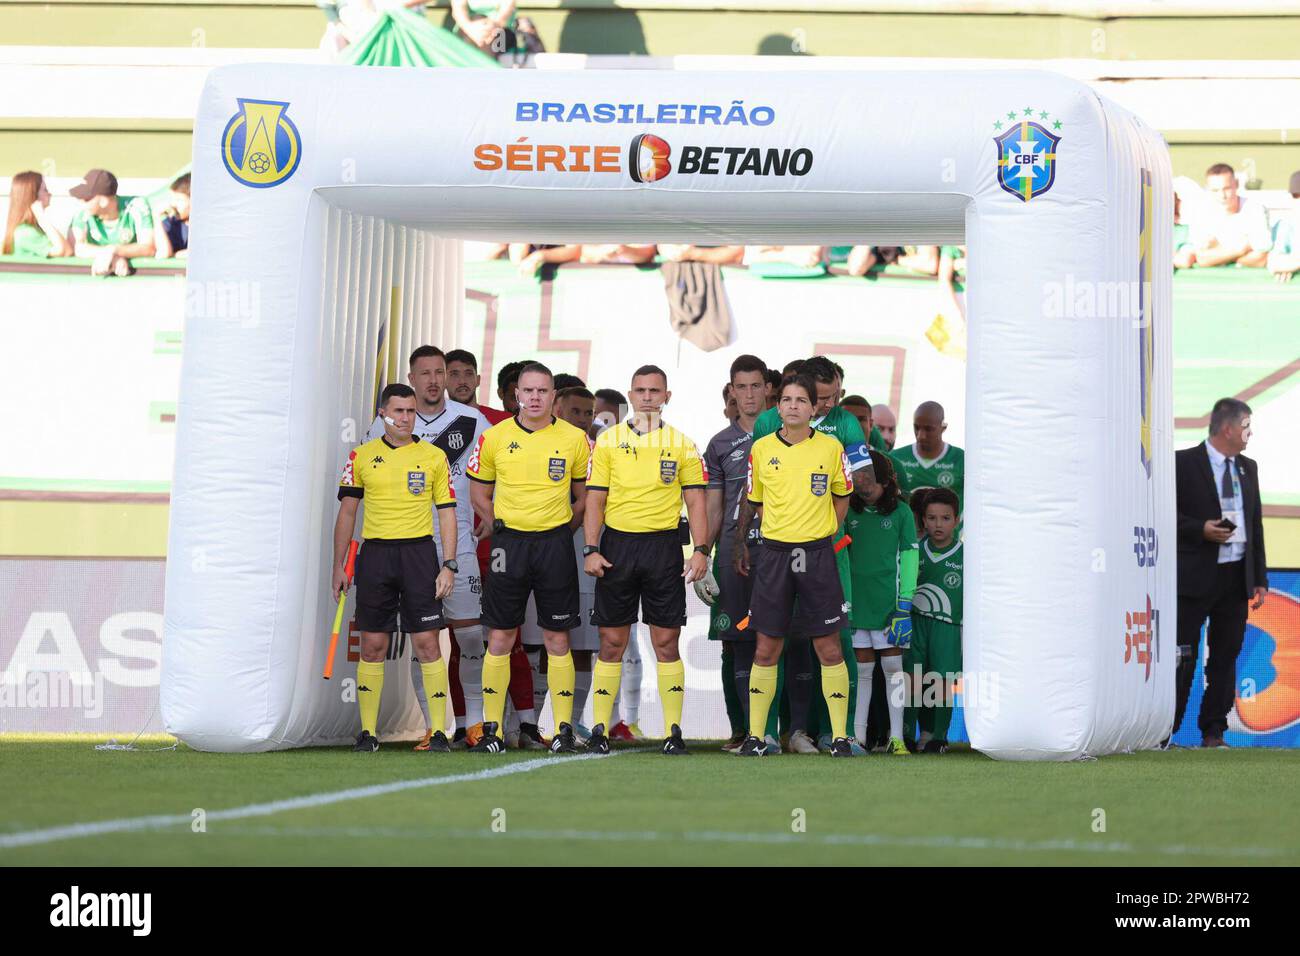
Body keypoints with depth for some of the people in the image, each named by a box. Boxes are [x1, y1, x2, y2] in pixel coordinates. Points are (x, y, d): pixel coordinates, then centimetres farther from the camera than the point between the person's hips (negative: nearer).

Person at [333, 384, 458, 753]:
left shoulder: (434, 457, 5)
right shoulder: (361, 456, 7)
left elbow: (446, 513, 5)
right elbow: (347, 512, 11)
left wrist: (449, 566, -3)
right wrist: (339, 566, 6)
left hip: (419, 553, -1)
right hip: (374, 555, 1)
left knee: (427, 643, -6)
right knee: (372, 645, 3)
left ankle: (439, 731, -3)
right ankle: (368, 731, 9)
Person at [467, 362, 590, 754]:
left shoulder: (574, 439, 1)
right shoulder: (494, 437, 2)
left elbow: (585, 495, 11)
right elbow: (479, 490, 13)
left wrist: (562, 528, 4)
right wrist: (499, 524, 6)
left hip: (556, 543, -1)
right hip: (509, 543, 1)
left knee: (557, 638, 1)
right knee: (499, 637, 1)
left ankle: (563, 730, 4)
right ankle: (493, 730, 6)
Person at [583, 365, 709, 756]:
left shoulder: (682, 445, 5)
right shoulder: (607, 441, 5)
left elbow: (695, 501, 4)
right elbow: (595, 499, 4)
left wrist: (701, 551, -6)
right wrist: (591, 550, -5)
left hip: (663, 546, 0)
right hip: (617, 545, 0)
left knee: (666, 643, 0)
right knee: (611, 642, 2)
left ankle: (673, 730, 3)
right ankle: (599, 728, 7)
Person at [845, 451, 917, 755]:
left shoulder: (901, 513, 2)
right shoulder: (849, 513, 8)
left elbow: (908, 560, 0)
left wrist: (904, 608, -5)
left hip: (889, 603, -2)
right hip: (856, 602, 2)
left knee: (893, 667, 0)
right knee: (862, 668, 5)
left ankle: (896, 737, 4)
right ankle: (858, 737, 8)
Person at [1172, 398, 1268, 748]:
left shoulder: (1248, 468, 14)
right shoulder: (1184, 463, -5)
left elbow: (1256, 524, 16)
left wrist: (1260, 578, 11)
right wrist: (1201, 529, -19)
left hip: (1237, 576, 6)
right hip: (1196, 575, -6)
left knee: (1225, 657, 6)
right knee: (1182, 657, -3)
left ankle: (1213, 732, 12)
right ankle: (1164, 732, 3)